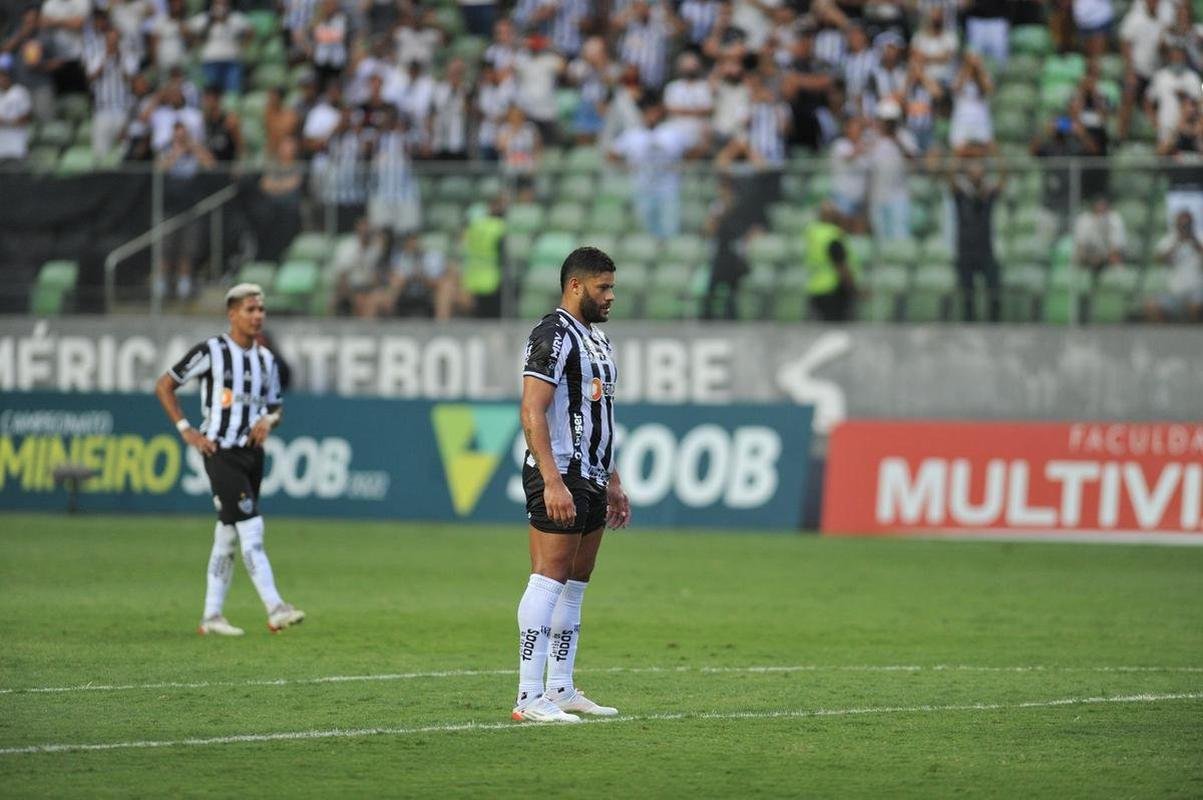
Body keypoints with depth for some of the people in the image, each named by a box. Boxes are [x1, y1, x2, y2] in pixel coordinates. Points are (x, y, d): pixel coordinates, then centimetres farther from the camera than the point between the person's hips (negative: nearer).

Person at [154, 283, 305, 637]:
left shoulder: (266, 359, 12)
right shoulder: (212, 351, -7)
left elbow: (275, 408, 21)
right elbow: (164, 386, -2)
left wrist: (268, 421, -3)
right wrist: (186, 430, -9)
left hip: (251, 452, 7)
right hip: (221, 452, -7)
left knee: (228, 536, 10)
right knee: (251, 527, -17)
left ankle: (211, 616, 16)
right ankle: (275, 609, -24)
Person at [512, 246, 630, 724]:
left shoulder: (596, 338, 19)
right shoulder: (554, 335, -13)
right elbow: (532, 413, -20)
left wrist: (612, 482, 25)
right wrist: (553, 482, -26)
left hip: (591, 481, 10)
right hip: (559, 480, -10)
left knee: (575, 585, 12)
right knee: (549, 581, -12)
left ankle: (560, 690, 18)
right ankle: (530, 698, -13)